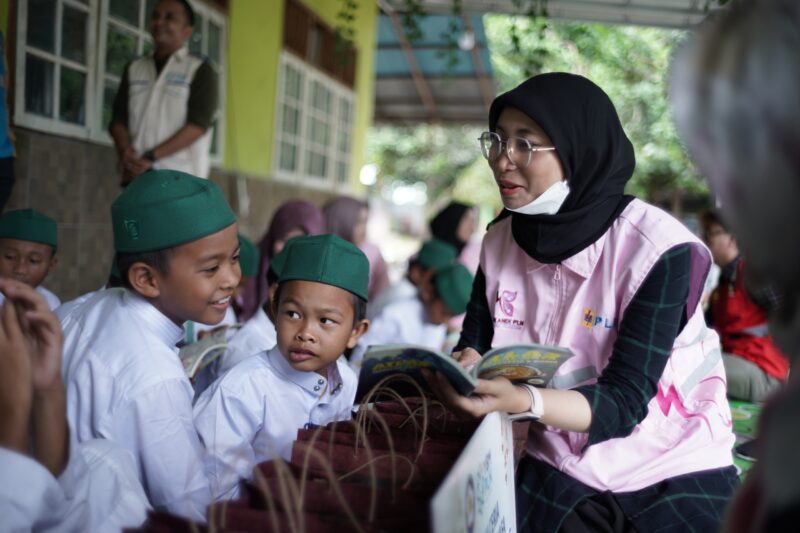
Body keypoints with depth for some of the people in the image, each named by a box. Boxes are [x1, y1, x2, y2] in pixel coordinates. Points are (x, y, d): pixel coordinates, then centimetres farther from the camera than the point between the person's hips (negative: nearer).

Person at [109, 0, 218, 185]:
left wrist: (151, 156, -13)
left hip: (181, 178, -4)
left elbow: (199, 123, -6)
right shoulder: (134, 69, 19)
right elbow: (118, 118, 13)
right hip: (136, 175, 4)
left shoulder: (200, 70, 5)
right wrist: (126, 152, -9)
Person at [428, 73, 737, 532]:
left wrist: (522, 402, -40)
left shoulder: (659, 249, -20)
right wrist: (464, 368, -24)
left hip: (676, 475, -3)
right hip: (559, 475, 4)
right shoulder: (501, 241, -4)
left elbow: (623, 401, -23)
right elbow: (474, 344, 0)